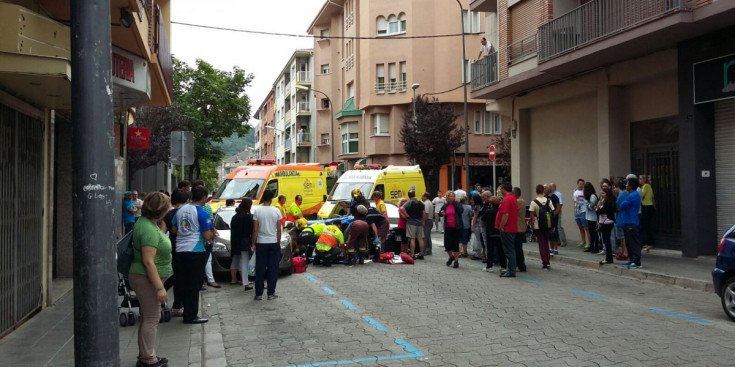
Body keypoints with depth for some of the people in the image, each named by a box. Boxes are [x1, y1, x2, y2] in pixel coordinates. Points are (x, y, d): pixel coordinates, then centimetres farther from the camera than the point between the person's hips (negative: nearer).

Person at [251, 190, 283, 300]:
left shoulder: (257, 211, -6)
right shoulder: (276, 211, -4)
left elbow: (255, 229, -5)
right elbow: (279, 230, -1)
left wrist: (253, 244, 2)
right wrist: (278, 242, 10)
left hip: (261, 243, 0)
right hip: (273, 243, 0)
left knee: (260, 269, 5)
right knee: (273, 269, 6)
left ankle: (259, 294, 8)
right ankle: (271, 293, 9)